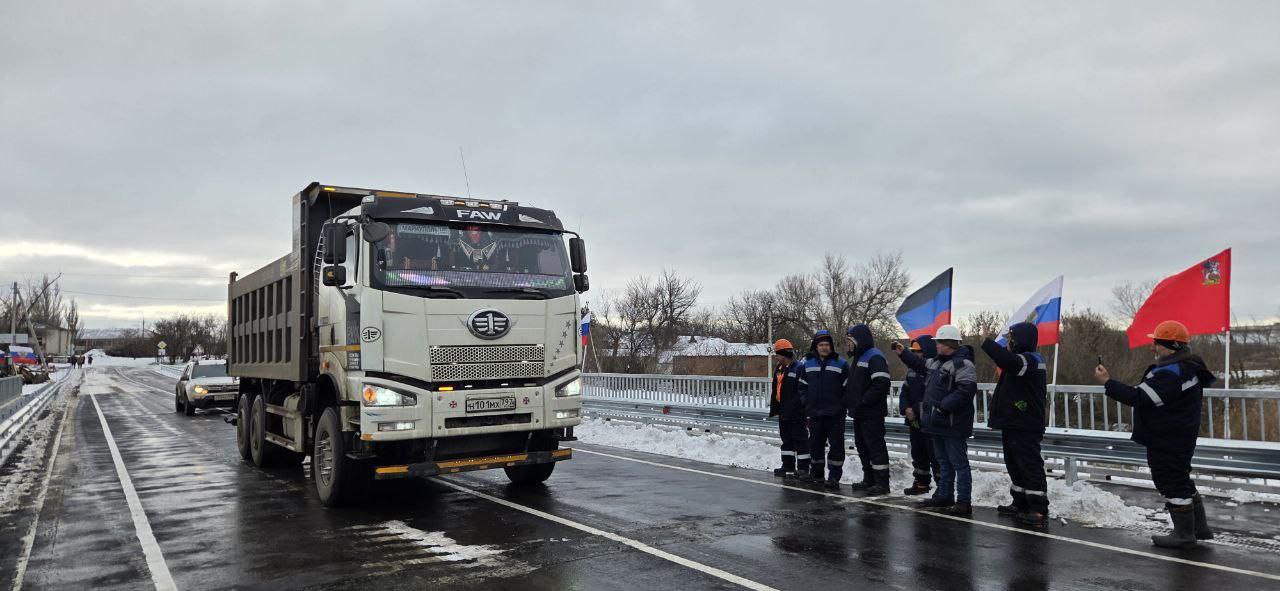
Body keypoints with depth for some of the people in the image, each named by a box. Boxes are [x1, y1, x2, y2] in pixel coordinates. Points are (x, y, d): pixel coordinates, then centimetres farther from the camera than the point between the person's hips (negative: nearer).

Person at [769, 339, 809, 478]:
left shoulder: (799, 368, -14)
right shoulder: (778, 369, 13)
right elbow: (775, 391, 20)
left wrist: (801, 407, -21)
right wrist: (773, 408, 19)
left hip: (796, 413, -9)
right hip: (783, 412, 9)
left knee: (800, 440, -1)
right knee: (786, 440, 15)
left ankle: (803, 468, 4)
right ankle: (788, 466, 24)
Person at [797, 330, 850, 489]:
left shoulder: (841, 364, -3)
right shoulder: (808, 364, 9)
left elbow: (847, 388, -3)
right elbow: (802, 386, 14)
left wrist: (841, 405, -9)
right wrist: (806, 402, 4)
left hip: (835, 414, -4)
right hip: (814, 413, 4)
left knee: (836, 445, -1)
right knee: (815, 444, 13)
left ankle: (834, 476, 4)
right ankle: (816, 473, 26)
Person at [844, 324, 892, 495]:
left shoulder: (874, 357, -14)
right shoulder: (858, 357, 18)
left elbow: (881, 383, -24)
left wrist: (863, 401, -21)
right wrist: (849, 401, 12)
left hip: (871, 413, -10)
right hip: (859, 413, 10)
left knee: (875, 446, -5)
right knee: (862, 446, 15)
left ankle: (882, 483, 0)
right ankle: (869, 480, 25)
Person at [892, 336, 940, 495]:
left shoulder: (936, 366, -14)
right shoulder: (912, 368, 12)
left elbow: (921, 366, -36)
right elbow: (905, 390, 15)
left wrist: (903, 353, -45)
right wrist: (905, 408, -3)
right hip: (914, 420, 8)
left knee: (935, 455, -5)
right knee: (918, 454, 17)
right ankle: (921, 483, 29)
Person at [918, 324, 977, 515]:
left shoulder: (963, 363, -15)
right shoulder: (941, 363, 17)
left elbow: (965, 391, -25)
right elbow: (931, 389, 29)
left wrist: (942, 406, -24)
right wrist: (927, 407, 18)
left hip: (953, 424, -10)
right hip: (939, 423, 10)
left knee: (959, 463, -5)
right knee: (944, 462, 17)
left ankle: (964, 502, -2)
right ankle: (944, 496, 26)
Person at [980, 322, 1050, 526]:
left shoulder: (1029, 360, -18)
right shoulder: (1026, 360, 15)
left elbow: (1006, 359, -35)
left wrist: (986, 342, -26)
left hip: (1025, 428, -11)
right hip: (1014, 424, 11)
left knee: (1031, 467, -6)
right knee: (1015, 466, 17)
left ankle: (1039, 511, -2)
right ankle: (1020, 504, 26)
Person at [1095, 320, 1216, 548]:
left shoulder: (1170, 373, -25)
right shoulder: (1187, 367, 11)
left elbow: (1139, 397, -28)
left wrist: (1108, 382, -23)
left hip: (1167, 442, -11)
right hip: (1180, 437, 11)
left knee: (1172, 483, 0)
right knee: (1181, 481, 21)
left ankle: (1184, 534, 9)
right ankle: (1199, 528, 30)